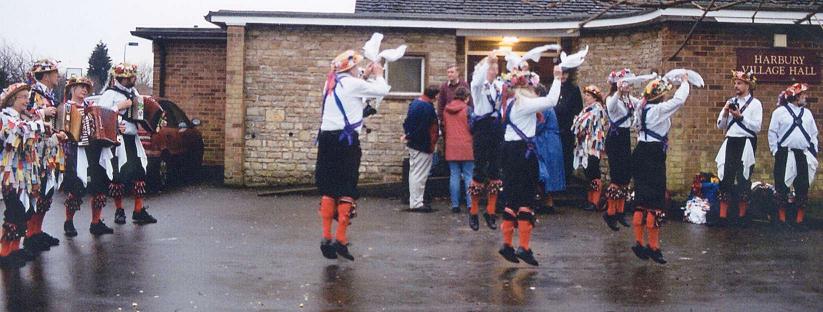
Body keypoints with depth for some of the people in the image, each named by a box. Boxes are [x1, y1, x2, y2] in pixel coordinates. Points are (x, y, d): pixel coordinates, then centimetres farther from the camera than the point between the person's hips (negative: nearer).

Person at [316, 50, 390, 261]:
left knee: (328, 189, 10)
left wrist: (364, 75, 28)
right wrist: (378, 75, 15)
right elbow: (382, 90, -3)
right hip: (346, 140, -7)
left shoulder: (331, 83, 14)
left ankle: (326, 237, 8)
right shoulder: (352, 84, -8)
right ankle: (340, 240, -6)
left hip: (327, 138, 7)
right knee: (347, 190, -2)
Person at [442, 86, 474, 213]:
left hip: (451, 147, 4)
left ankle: (455, 205, 5)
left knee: (454, 176, 6)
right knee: (468, 176, 2)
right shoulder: (467, 109, -6)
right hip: (466, 147, -4)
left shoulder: (446, 109, 8)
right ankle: (470, 204, 0)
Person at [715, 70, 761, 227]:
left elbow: (757, 127, -11)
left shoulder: (755, 104, -1)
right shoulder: (730, 102, 12)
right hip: (731, 143, 4)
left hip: (746, 143, -4)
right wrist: (725, 113, -6)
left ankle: (742, 216, 13)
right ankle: (723, 216, -1)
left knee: (743, 179, 2)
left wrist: (740, 116, -15)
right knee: (726, 177, -2)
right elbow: (720, 126, 11)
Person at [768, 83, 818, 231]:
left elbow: (813, 134, 15)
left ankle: (800, 220, 11)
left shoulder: (807, 113, 12)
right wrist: (775, 151, -5)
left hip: (804, 155, 4)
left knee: (803, 188, 4)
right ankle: (781, 219, 10)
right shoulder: (780, 112, -1)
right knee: (782, 186, 0)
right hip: (785, 155, -4)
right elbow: (772, 133, 0)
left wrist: (814, 153, 7)